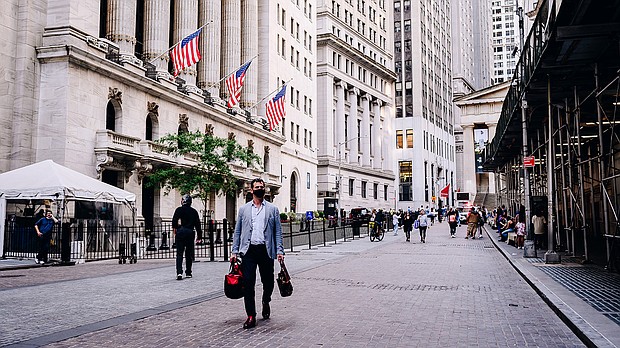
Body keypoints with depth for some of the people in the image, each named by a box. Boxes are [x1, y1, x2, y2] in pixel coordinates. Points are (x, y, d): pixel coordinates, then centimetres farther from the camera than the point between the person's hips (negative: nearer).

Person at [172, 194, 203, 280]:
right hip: (190, 233, 3)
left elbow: (174, 221, -9)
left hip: (181, 232, -3)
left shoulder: (179, 210, -1)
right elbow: (197, 224, 8)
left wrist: (174, 228, 9)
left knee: (179, 253, -3)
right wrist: (199, 236, 12)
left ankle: (179, 272, -18)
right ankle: (188, 273, 17)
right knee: (189, 253, 13)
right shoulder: (194, 211, 8)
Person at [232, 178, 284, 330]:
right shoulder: (243, 209, 11)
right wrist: (235, 251, 4)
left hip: (266, 250, 0)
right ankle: (251, 316, 3)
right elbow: (237, 231, 11)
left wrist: (279, 251, -3)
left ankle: (266, 302, 39)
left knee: (268, 281, 8)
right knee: (248, 283, -5)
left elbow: (278, 232, 6)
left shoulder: (273, 209, 8)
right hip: (248, 250, 0)